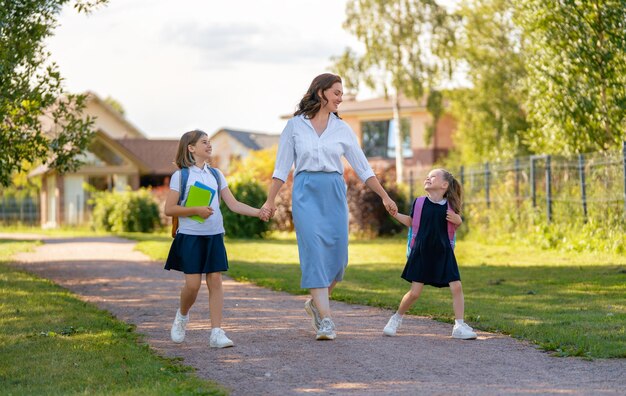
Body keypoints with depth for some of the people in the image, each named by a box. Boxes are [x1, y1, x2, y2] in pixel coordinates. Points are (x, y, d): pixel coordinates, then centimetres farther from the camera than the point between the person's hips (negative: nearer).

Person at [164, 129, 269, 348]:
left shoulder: (215, 174, 11)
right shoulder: (181, 176, -3)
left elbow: (233, 204, 7)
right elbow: (169, 209, -7)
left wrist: (259, 212, -6)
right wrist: (195, 210, -19)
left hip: (214, 235, 4)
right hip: (190, 236, -4)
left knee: (215, 281, -2)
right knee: (193, 283, -6)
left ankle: (216, 332, -2)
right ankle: (182, 316, 24)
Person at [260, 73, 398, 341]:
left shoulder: (341, 129, 9)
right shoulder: (295, 125, 4)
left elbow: (363, 168, 12)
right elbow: (282, 167, 6)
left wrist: (385, 197, 8)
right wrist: (270, 200, -1)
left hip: (334, 193, 3)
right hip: (306, 193, -3)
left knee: (338, 256, -1)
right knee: (315, 252, -13)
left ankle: (316, 302, 25)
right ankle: (325, 320, -14)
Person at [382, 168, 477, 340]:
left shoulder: (449, 206, -2)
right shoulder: (419, 202, -1)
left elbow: (454, 228, 11)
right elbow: (411, 222, 14)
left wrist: (458, 220, -11)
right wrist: (395, 214, 3)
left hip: (443, 253, 1)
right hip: (421, 253, -1)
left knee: (456, 287, -8)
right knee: (415, 292, -2)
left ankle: (459, 326, 1)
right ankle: (396, 319, 21)